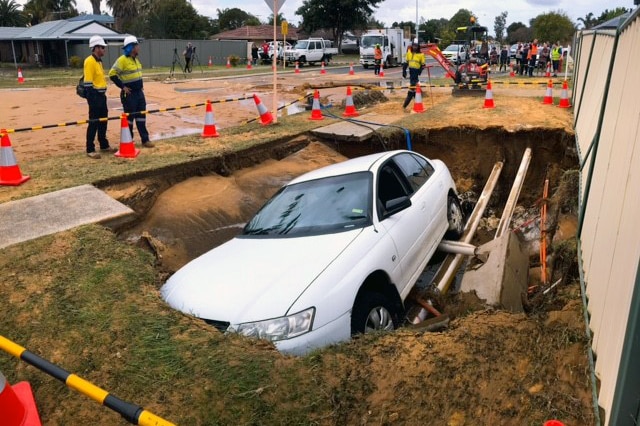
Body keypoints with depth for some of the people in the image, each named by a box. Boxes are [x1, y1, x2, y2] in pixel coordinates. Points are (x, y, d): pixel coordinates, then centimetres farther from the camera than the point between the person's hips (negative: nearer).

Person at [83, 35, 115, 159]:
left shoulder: (99, 61, 14)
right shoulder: (90, 61, -15)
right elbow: (88, 82, -19)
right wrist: (92, 100, -22)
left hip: (101, 95, 9)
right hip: (95, 95, -9)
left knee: (103, 121, 16)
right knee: (93, 123, -5)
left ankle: (104, 145, 27)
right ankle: (90, 150, 2)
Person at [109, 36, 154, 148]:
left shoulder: (136, 59, 11)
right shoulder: (122, 60, -15)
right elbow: (112, 74, -17)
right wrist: (123, 86, -16)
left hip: (139, 92, 8)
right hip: (129, 94, -8)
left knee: (141, 117, 9)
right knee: (129, 117, 1)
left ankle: (145, 140, 14)